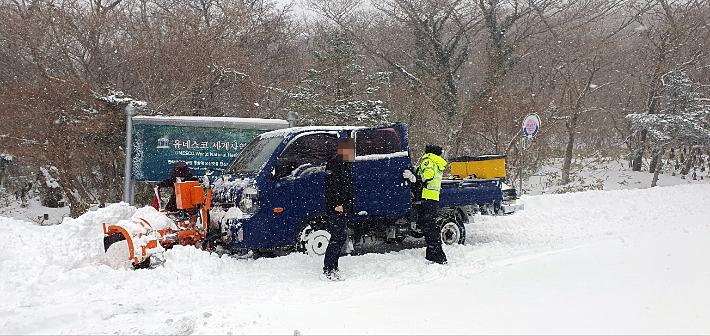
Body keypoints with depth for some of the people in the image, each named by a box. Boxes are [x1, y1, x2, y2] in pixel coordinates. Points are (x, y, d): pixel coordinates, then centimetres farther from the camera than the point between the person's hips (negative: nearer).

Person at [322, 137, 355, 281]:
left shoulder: (346, 164, 19)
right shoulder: (334, 164, -12)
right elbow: (332, 187, -19)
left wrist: (351, 206, 22)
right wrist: (337, 204, -24)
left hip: (345, 209, 10)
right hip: (337, 210, -10)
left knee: (340, 238, 12)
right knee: (338, 238, -11)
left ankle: (333, 268, 19)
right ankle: (328, 270, -8)